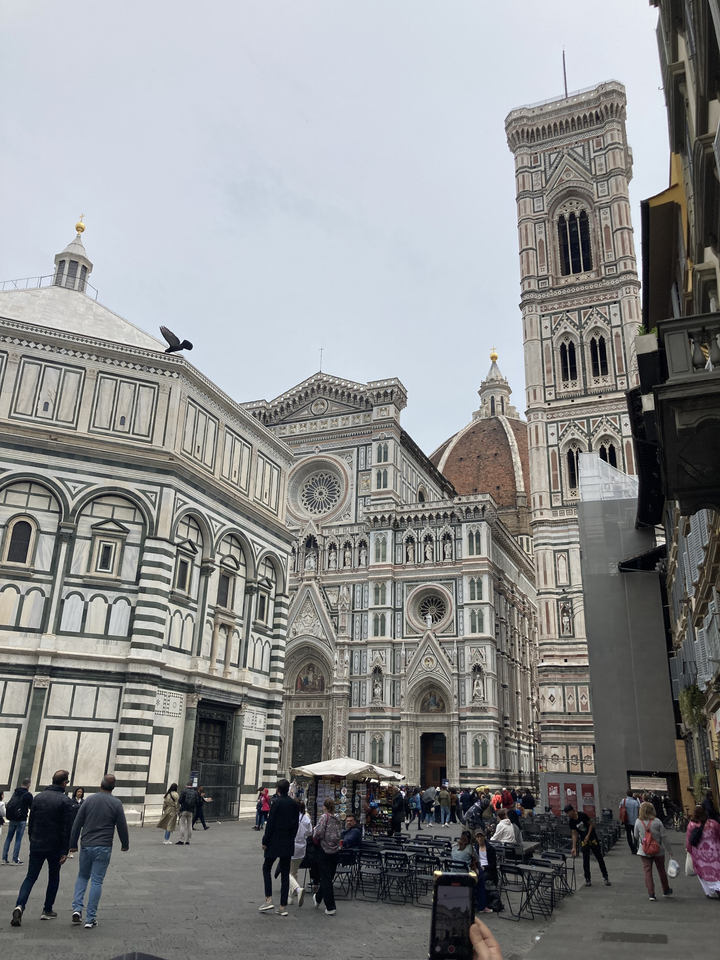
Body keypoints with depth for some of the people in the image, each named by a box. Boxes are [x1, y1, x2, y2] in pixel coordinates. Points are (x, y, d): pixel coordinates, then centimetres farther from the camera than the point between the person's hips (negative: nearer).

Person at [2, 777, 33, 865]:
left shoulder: (15, 793, 8)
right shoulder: (28, 795, -12)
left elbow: (9, 805, 17)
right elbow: (32, 807, -5)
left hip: (11, 819, 6)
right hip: (21, 820, -6)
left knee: (8, 838, 11)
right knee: (18, 839, 0)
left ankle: (4, 858, 10)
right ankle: (15, 859, 1)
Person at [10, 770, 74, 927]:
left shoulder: (39, 797, 3)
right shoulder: (65, 801, -12)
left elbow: (31, 822, 9)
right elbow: (67, 828, -14)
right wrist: (65, 851, -8)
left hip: (36, 845, 3)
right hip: (55, 847, -3)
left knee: (30, 877, 9)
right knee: (53, 878, 15)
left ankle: (20, 905, -12)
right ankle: (47, 910, 20)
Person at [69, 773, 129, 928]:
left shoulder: (89, 800, 1)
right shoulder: (116, 803, -5)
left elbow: (77, 824, 3)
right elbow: (122, 827, -1)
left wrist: (73, 844, 12)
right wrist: (125, 844, 14)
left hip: (86, 846, 2)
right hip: (104, 847, -2)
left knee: (82, 876, 21)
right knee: (97, 881, 4)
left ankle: (77, 909, 7)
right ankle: (90, 919, 5)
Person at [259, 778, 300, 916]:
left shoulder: (276, 802, -14)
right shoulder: (294, 804, 4)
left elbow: (270, 823, -14)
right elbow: (296, 823, 8)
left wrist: (265, 841, -6)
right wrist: (291, 838, 16)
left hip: (275, 842, -5)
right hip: (289, 844, 5)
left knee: (266, 868, 12)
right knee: (285, 873, 9)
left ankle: (269, 900, 3)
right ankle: (283, 906, 11)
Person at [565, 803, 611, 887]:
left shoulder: (582, 816, -20)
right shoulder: (571, 822, -8)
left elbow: (591, 824, -9)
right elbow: (574, 834, -4)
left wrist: (588, 835, -16)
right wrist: (574, 847, -8)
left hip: (593, 838, -3)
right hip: (583, 841, 3)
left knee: (600, 858, 3)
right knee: (585, 860, 0)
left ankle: (605, 877, 15)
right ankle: (587, 879, 10)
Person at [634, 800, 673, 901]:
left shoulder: (638, 822, -7)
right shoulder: (657, 821, -11)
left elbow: (636, 836, 5)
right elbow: (664, 837, -8)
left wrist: (638, 846, 24)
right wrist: (669, 850, 2)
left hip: (644, 851, 0)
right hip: (658, 851, 0)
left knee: (647, 871, 4)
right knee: (661, 870, 18)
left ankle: (651, 893, -1)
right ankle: (666, 890, 34)